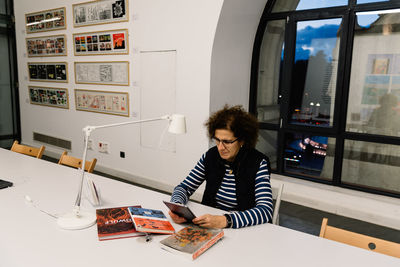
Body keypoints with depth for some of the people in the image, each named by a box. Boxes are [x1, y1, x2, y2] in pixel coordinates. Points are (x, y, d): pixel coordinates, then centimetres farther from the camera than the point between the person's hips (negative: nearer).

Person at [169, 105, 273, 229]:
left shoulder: (258, 163, -11)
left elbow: (266, 210, -21)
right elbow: (184, 187, 6)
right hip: (209, 229, 3)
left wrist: (225, 220, -33)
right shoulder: (210, 156, 1)